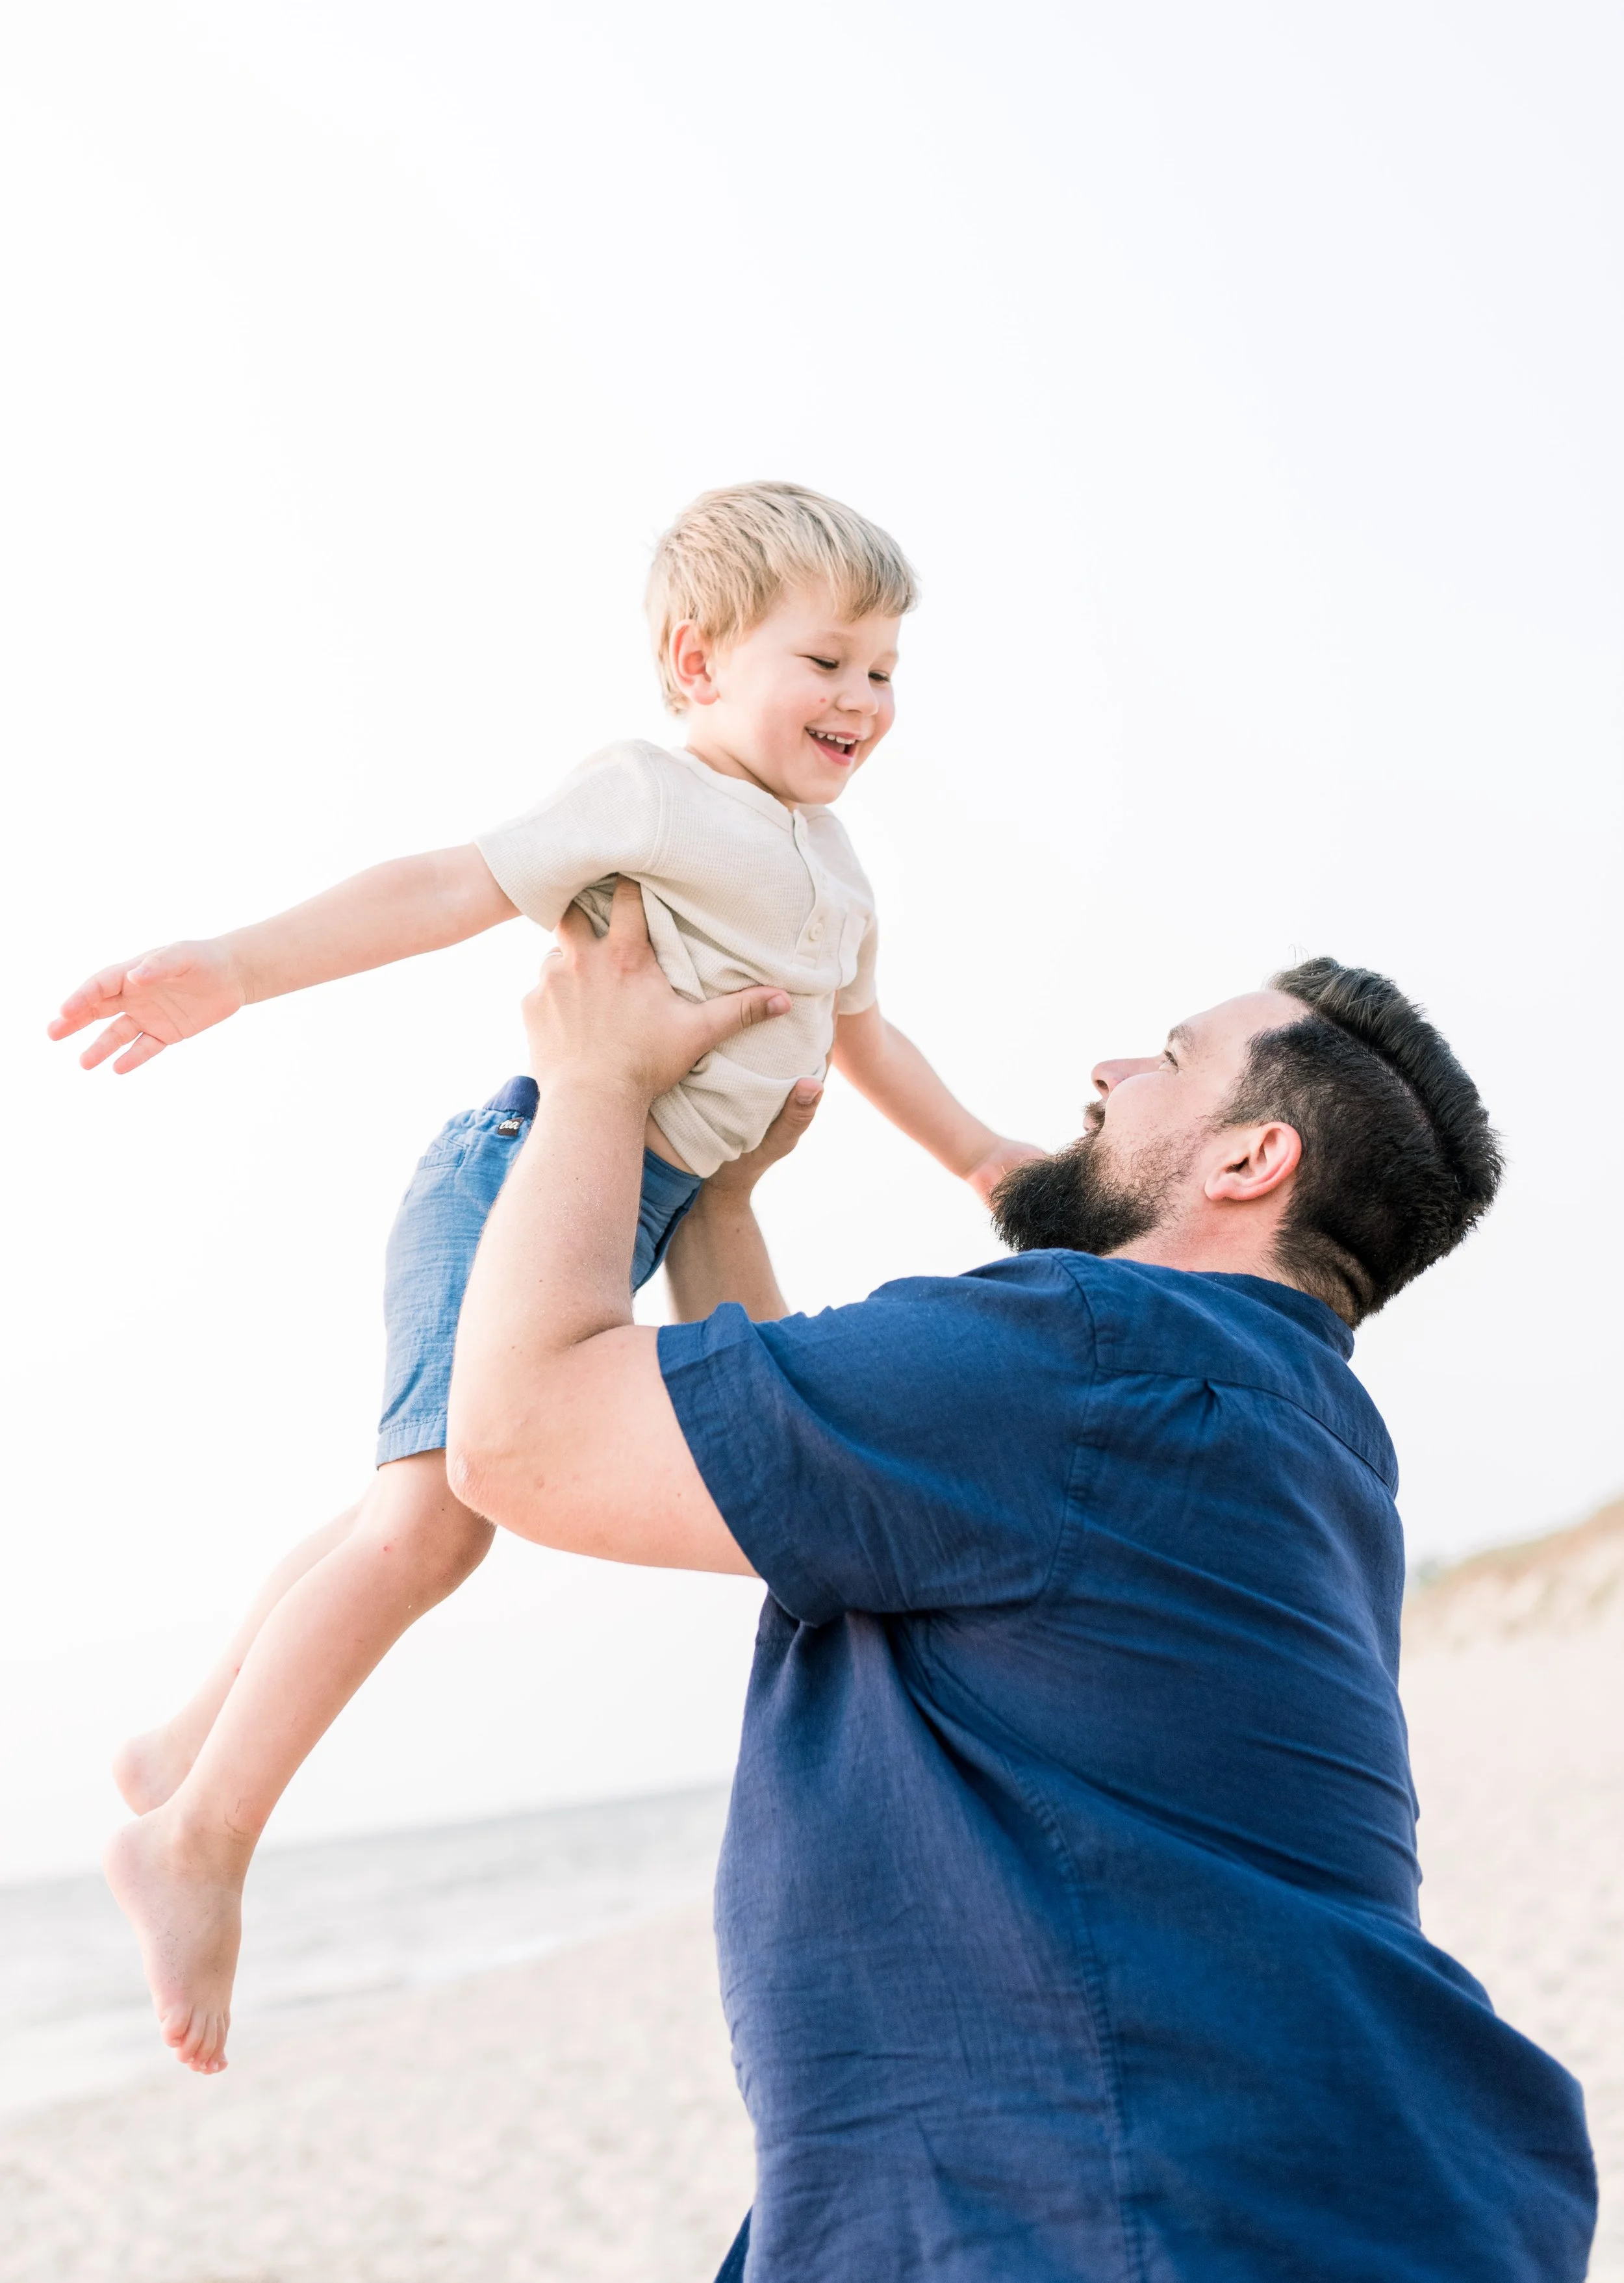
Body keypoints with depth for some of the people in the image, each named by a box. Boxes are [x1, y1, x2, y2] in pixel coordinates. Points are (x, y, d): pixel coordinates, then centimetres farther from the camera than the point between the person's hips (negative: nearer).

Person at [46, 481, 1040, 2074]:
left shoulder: (832, 873, 21)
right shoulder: (652, 799, -7)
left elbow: (856, 1029, 36)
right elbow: (452, 889, -15)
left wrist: (977, 1151, 37)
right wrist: (234, 969, -26)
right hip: (534, 1167, -9)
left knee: (418, 1510, 14)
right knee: (440, 1507, -22)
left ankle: (194, 1748, 29)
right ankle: (198, 1837, -14)